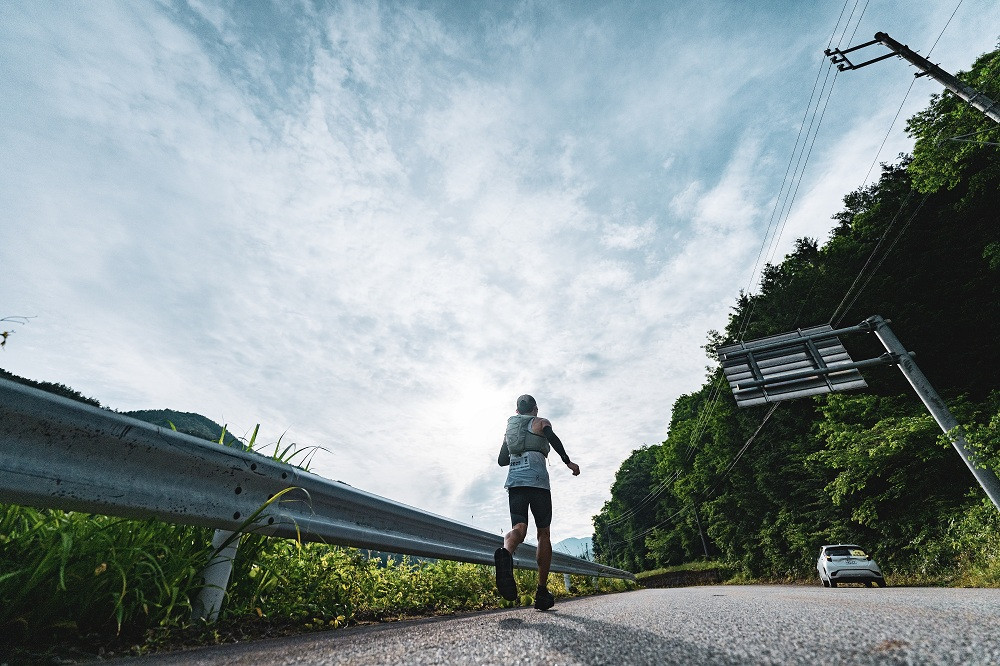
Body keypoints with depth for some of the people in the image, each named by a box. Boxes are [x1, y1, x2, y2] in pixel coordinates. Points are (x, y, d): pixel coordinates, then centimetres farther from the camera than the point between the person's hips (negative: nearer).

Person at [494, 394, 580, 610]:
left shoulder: (509, 429, 26)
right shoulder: (541, 422, 12)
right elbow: (553, 438, -11)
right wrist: (568, 462, -8)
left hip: (514, 480, 3)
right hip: (536, 479, -3)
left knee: (519, 528, -8)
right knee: (543, 533, 6)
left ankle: (506, 553, -42)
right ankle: (542, 592, 3)